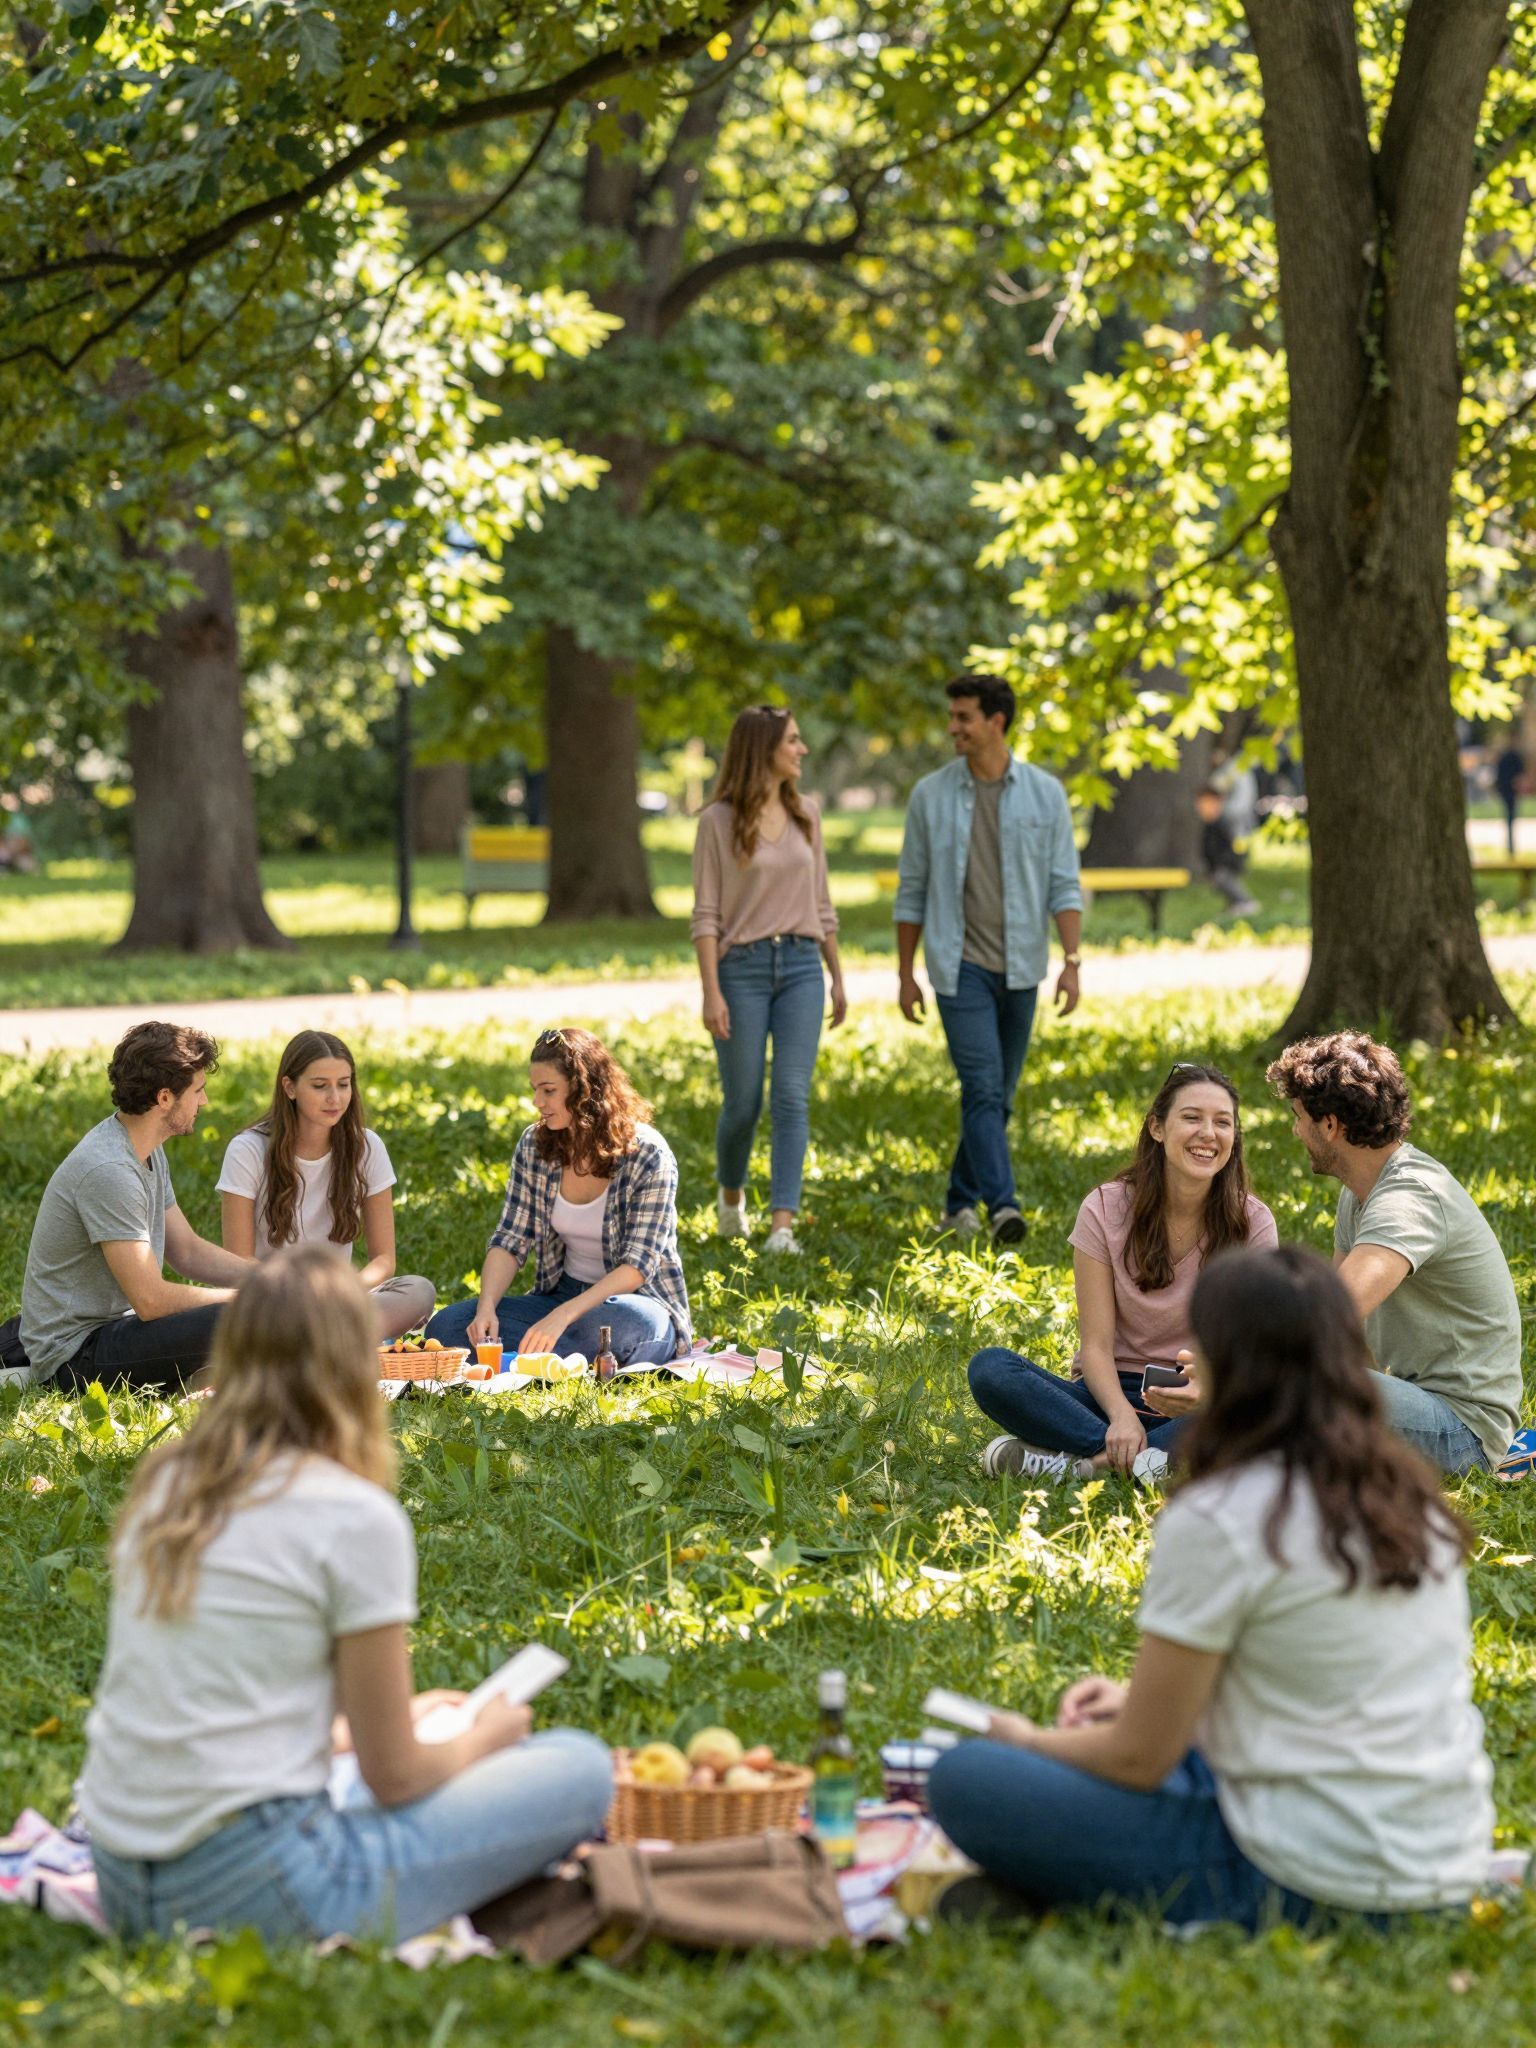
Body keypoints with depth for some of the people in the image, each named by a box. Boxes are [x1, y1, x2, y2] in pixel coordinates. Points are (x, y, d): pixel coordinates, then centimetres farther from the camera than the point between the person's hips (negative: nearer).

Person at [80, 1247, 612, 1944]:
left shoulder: (160, 1488, 10)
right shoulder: (356, 1517, -10)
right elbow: (396, 1778, -5)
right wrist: (480, 1738, 17)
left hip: (122, 1888, 7)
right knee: (580, 1768, 3)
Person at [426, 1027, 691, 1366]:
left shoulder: (648, 1156, -14)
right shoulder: (534, 1145, 1)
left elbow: (638, 1265, -20)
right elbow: (510, 1241, -1)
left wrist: (563, 1315, -33)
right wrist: (486, 1308, -21)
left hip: (639, 1300, -5)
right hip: (563, 1293, 6)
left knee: (620, 1323, -43)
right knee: (445, 1326, -17)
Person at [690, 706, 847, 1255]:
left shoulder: (806, 813, 9)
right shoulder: (719, 820, -5)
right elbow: (706, 914, -6)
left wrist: (837, 977, 15)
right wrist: (711, 993, -13)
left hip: (801, 966, 3)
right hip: (742, 966, -3)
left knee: (792, 1098, -7)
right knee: (742, 1102, 3)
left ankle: (782, 1225, -9)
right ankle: (730, 1193, 32)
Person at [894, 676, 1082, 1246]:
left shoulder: (1045, 794, 1)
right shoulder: (931, 795, 0)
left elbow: (1064, 885, -1)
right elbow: (912, 891, 6)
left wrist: (1072, 962, -11)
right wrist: (905, 973, 5)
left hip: (1020, 965, 2)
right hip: (960, 964, -2)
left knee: (1000, 1093, 10)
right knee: (982, 1086, -15)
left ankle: (962, 1200, 24)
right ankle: (1002, 1207, -23)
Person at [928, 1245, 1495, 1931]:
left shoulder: (1216, 1521, -15)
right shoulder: (1410, 1496, 7)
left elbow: (1139, 1760, -8)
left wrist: (1030, 1741, 12)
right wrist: (1142, 1697, 21)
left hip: (1310, 1884, -8)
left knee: (964, 1780, -4)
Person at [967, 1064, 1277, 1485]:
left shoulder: (1251, 1223, -4)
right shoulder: (1105, 1210, -4)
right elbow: (1096, 1345, -8)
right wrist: (1121, 1416, -29)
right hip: (1116, 1391, 0)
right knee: (988, 1368, -25)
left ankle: (1076, 1460, -34)